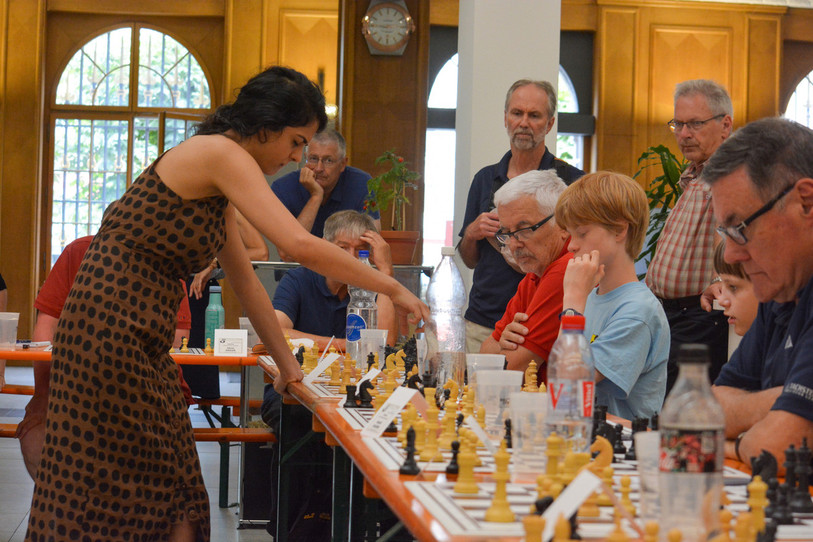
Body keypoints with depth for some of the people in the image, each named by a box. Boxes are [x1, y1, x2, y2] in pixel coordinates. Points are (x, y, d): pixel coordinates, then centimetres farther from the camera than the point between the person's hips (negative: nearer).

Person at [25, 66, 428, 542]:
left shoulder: (221, 179, 18)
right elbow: (301, 245, -21)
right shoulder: (222, 154, -12)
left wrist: (287, 364, 23)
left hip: (142, 340, 10)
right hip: (112, 329, -10)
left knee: (170, 498, 10)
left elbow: (245, 280, 24)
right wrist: (393, 289, -13)